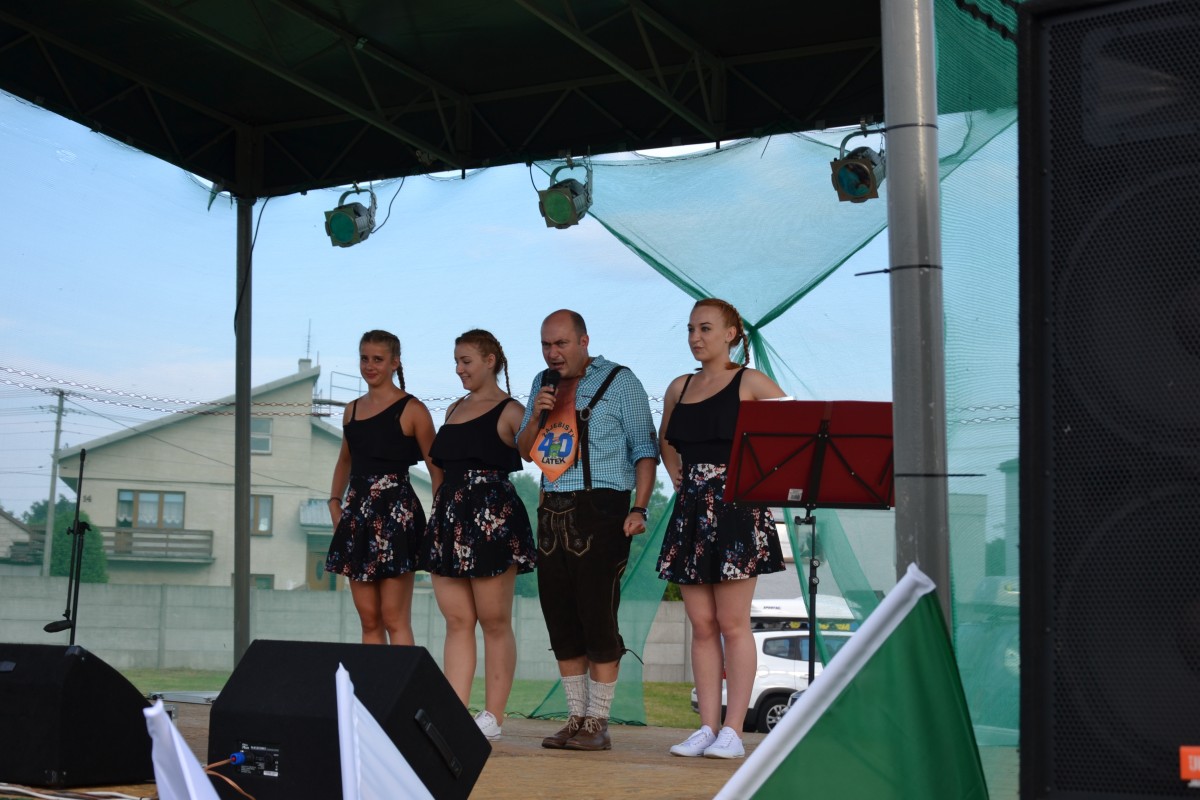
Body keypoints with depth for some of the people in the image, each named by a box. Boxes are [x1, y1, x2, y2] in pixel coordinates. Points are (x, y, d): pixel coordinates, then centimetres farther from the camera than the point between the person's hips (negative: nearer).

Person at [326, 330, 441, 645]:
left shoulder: (411, 410, -3)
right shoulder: (353, 410, 15)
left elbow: (436, 468, -5)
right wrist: (335, 502, 13)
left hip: (395, 513, -6)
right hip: (358, 514, 6)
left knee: (394, 619, -9)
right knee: (368, 619, 6)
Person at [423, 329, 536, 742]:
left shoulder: (509, 411, -3)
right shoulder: (454, 409, 19)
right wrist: (441, 512, 18)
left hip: (492, 518, -7)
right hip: (450, 517, 7)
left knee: (494, 620, -1)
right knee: (456, 620, 5)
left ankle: (493, 716, 4)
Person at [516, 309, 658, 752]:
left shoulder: (619, 382, -1)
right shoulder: (543, 384, 17)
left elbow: (644, 449, -4)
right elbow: (524, 451, 17)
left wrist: (639, 508, -16)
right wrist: (537, 416, -2)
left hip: (600, 508, -6)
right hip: (552, 512, 6)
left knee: (597, 617, -7)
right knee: (561, 620, 6)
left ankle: (597, 723, -1)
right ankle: (576, 718, 14)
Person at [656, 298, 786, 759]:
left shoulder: (749, 382, -1)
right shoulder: (679, 388, 14)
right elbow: (666, 442, 30)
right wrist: (680, 479, 14)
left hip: (735, 508, -5)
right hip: (691, 510, 6)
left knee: (732, 624, -5)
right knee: (702, 625, 5)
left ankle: (733, 730, -2)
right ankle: (707, 727, 8)